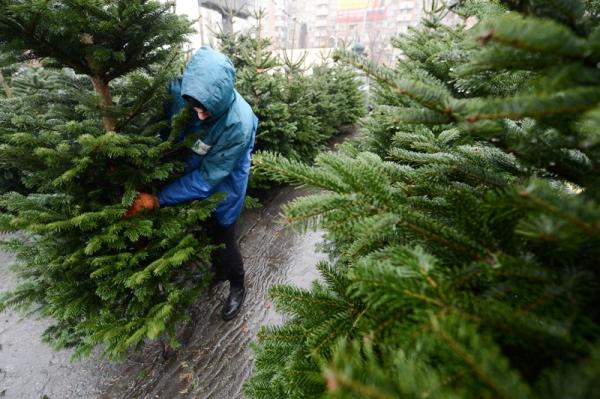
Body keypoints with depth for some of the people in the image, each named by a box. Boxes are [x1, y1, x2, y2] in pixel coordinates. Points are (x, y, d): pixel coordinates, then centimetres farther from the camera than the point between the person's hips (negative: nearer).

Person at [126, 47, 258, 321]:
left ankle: (237, 287, 38)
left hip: (221, 187, -5)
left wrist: (158, 200, -29)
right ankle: (219, 271, 52)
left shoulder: (238, 124, -37)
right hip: (190, 173, 5)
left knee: (223, 239, 10)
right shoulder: (181, 91, -24)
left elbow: (208, 177, -30)